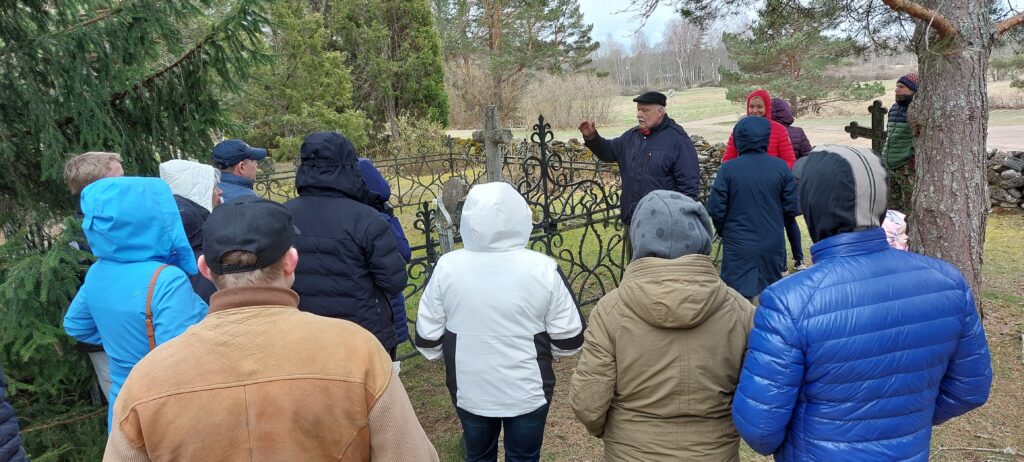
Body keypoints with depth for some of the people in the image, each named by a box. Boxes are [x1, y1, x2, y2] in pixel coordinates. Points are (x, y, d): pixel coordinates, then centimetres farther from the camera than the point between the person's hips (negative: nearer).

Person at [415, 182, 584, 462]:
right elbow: (569, 339, -10)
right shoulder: (543, 269, -17)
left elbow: (427, 338, -4)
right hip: (528, 391, -1)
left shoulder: (447, 267, -14)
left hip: (470, 391, 1)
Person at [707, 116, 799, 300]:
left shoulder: (728, 169, -12)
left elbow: (716, 209, -10)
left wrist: (723, 230, 10)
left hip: (738, 245, -3)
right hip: (773, 244, 3)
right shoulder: (780, 167, -5)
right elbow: (792, 208, -2)